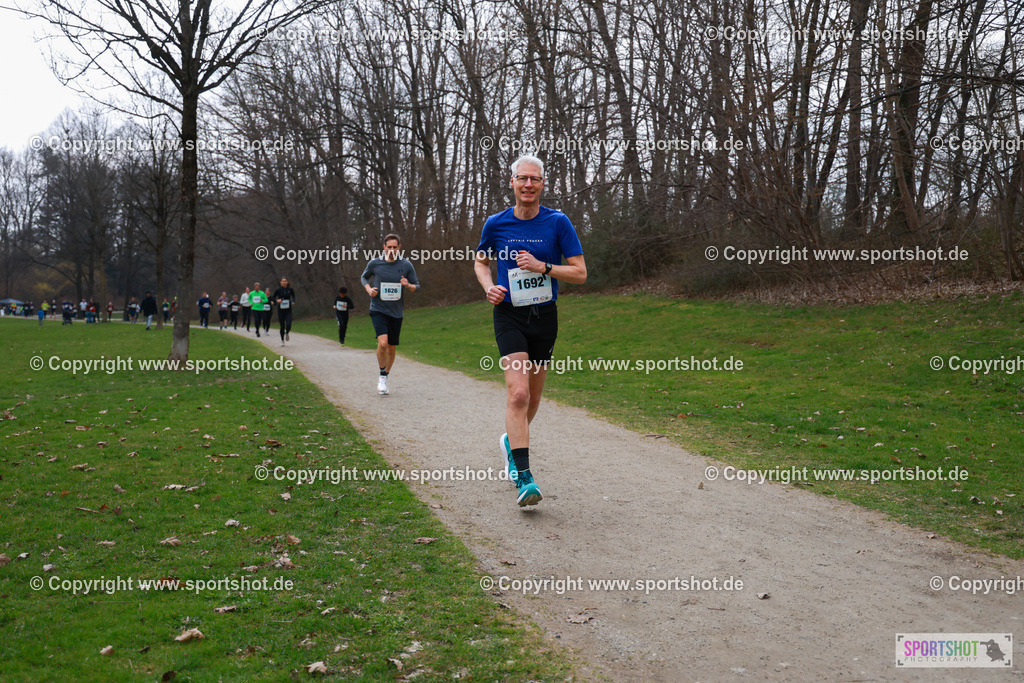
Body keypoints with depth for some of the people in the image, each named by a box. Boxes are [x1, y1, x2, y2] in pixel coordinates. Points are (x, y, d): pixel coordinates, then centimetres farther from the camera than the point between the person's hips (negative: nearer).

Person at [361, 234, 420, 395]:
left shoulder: (406, 265, 0)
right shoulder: (374, 263, -2)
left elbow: (416, 286, 8)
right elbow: (364, 277, 17)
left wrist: (408, 286, -14)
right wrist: (369, 289, -3)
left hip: (396, 312, 2)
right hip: (378, 310, -2)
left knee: (392, 348, 8)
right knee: (382, 343, -22)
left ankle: (385, 377, 30)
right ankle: (382, 376, -1)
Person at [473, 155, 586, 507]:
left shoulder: (558, 222, -3)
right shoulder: (496, 224, 0)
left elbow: (580, 272, -3)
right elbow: (480, 262, 17)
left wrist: (543, 267, -17)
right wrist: (489, 287, -4)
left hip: (545, 318, 2)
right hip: (509, 316, -1)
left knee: (532, 397, 12)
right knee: (518, 393, -17)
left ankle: (511, 442, 42)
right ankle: (523, 478, -18)